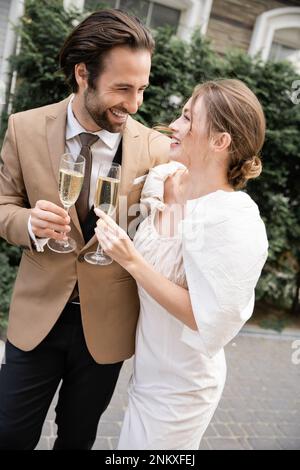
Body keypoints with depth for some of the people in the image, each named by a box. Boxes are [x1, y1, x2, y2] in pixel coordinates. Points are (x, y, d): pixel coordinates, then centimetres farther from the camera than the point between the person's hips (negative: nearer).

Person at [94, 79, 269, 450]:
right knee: (131, 443, 27)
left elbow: (210, 323, -27)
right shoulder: (163, 178, -7)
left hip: (179, 390, -7)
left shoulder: (234, 221, -29)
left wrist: (133, 262, -29)